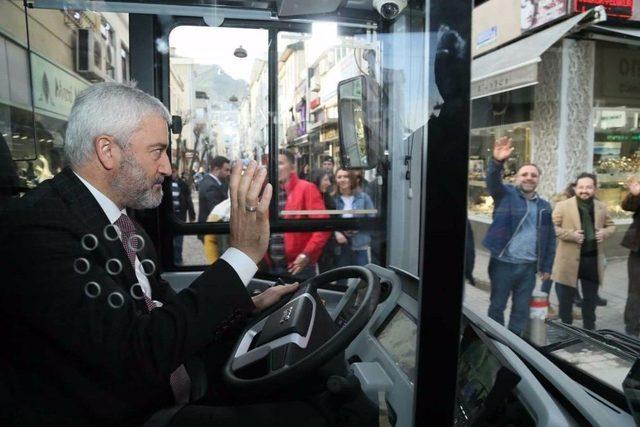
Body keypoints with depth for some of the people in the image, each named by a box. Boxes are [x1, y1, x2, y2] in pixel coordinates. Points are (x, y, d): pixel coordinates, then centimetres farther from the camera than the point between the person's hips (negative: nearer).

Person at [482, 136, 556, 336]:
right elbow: (493, 182, -24)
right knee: (497, 306, 8)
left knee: (521, 309, 13)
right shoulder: (506, 194, -2)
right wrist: (497, 162, -44)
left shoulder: (544, 206, 10)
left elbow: (550, 238, 15)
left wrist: (546, 266, 11)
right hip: (503, 264, -4)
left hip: (529, 267, 4)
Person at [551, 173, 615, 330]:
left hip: (593, 259, 4)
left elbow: (611, 225, 18)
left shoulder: (601, 207, 7)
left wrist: (604, 233, -4)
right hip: (569, 260, -4)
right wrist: (571, 234, -21)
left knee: (591, 299, 18)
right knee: (565, 299, 7)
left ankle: (589, 329, 35)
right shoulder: (563, 206, -8)